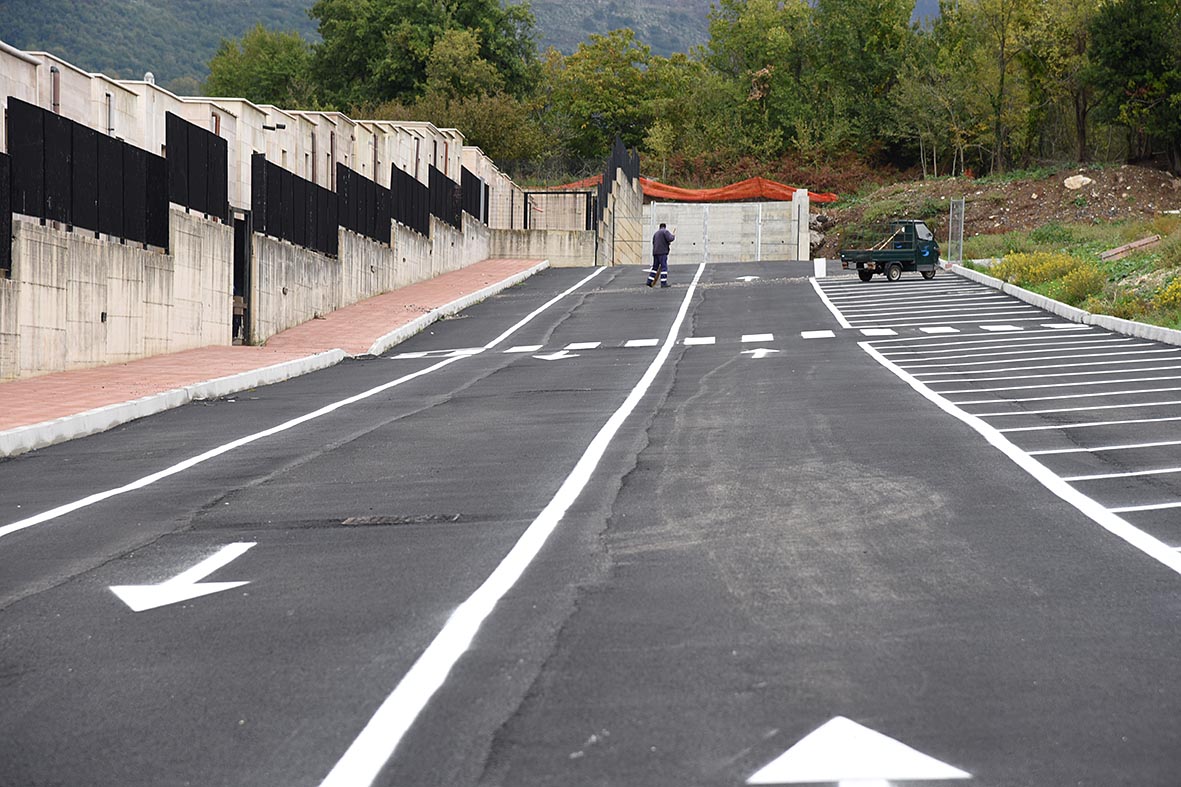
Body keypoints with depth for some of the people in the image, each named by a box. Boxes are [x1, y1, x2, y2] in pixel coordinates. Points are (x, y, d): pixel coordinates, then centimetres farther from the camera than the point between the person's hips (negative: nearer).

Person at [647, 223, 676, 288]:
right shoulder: (665, 231, -2)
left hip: (655, 252, 7)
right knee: (664, 267, -8)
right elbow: (670, 239, -16)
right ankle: (663, 283, -13)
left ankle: (649, 282, 11)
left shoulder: (656, 233, 21)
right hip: (662, 252, -7)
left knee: (655, 267, 13)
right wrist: (673, 236, 7)